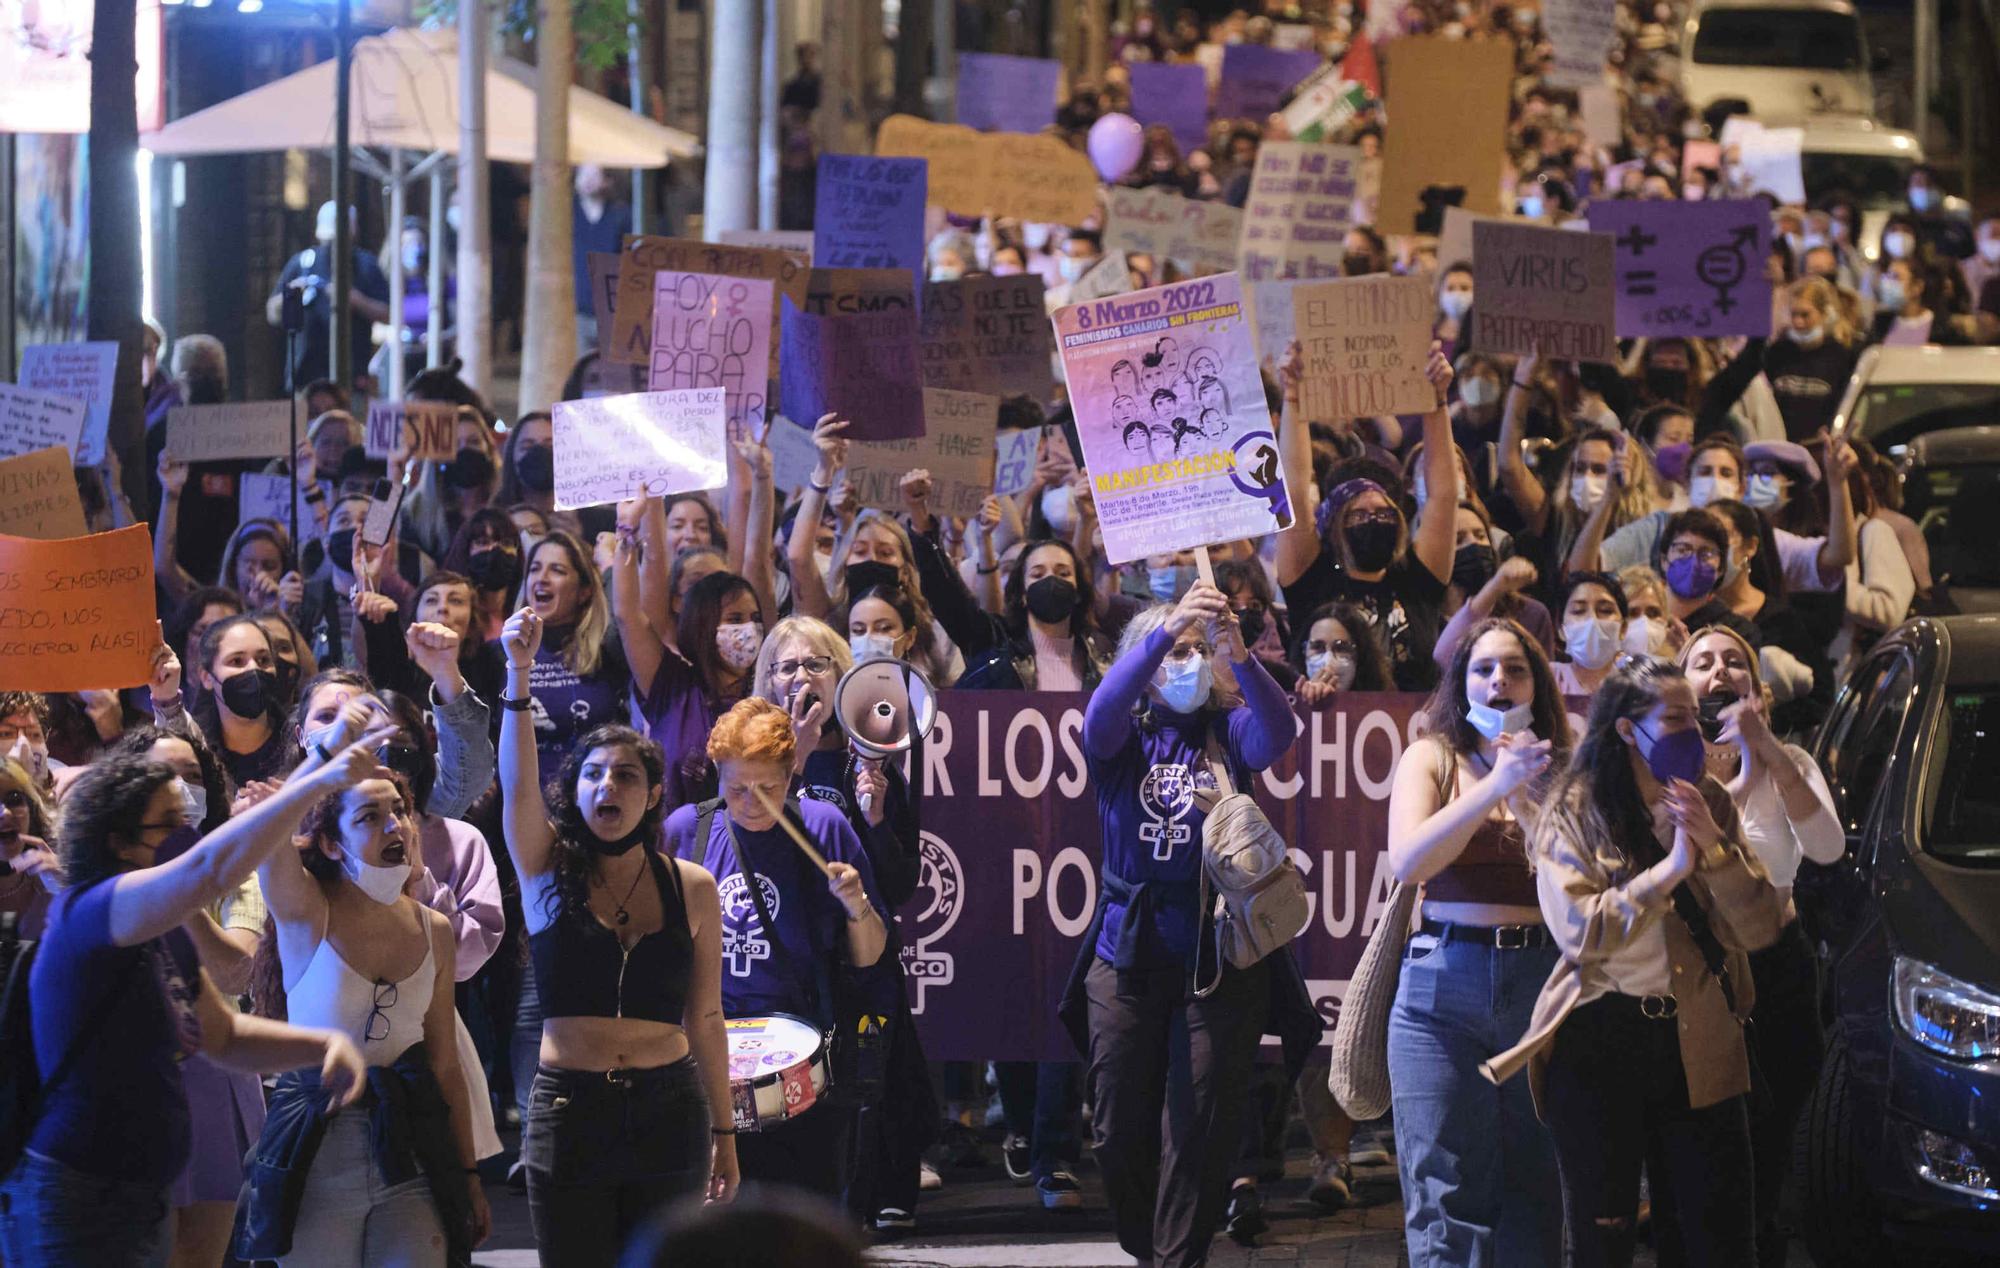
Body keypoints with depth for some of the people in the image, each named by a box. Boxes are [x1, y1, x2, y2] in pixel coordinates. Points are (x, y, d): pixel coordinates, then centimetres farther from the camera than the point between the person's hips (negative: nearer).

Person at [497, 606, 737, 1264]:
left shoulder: (692, 887, 5)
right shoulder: (548, 869, 1)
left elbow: (704, 1019, 8)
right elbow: (516, 783, -17)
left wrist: (724, 1134, 8)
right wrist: (519, 673, -31)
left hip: (669, 1111, 1)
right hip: (569, 1107, -1)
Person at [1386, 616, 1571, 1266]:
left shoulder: (1556, 768, 9)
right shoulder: (1433, 756, 8)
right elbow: (1408, 861, -8)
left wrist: (1530, 798, -13)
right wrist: (1495, 785, -16)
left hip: (1539, 982, 1)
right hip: (1445, 983, -1)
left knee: (1532, 1189, 5)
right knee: (1446, 1197, -4)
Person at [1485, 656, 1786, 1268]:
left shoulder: (1709, 805, 7)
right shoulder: (1574, 812, -4)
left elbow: (1759, 929, 0)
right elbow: (1579, 932, -18)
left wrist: (1714, 845, -13)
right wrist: (1671, 869, -18)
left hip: (1696, 1040, 3)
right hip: (1599, 1042, -3)